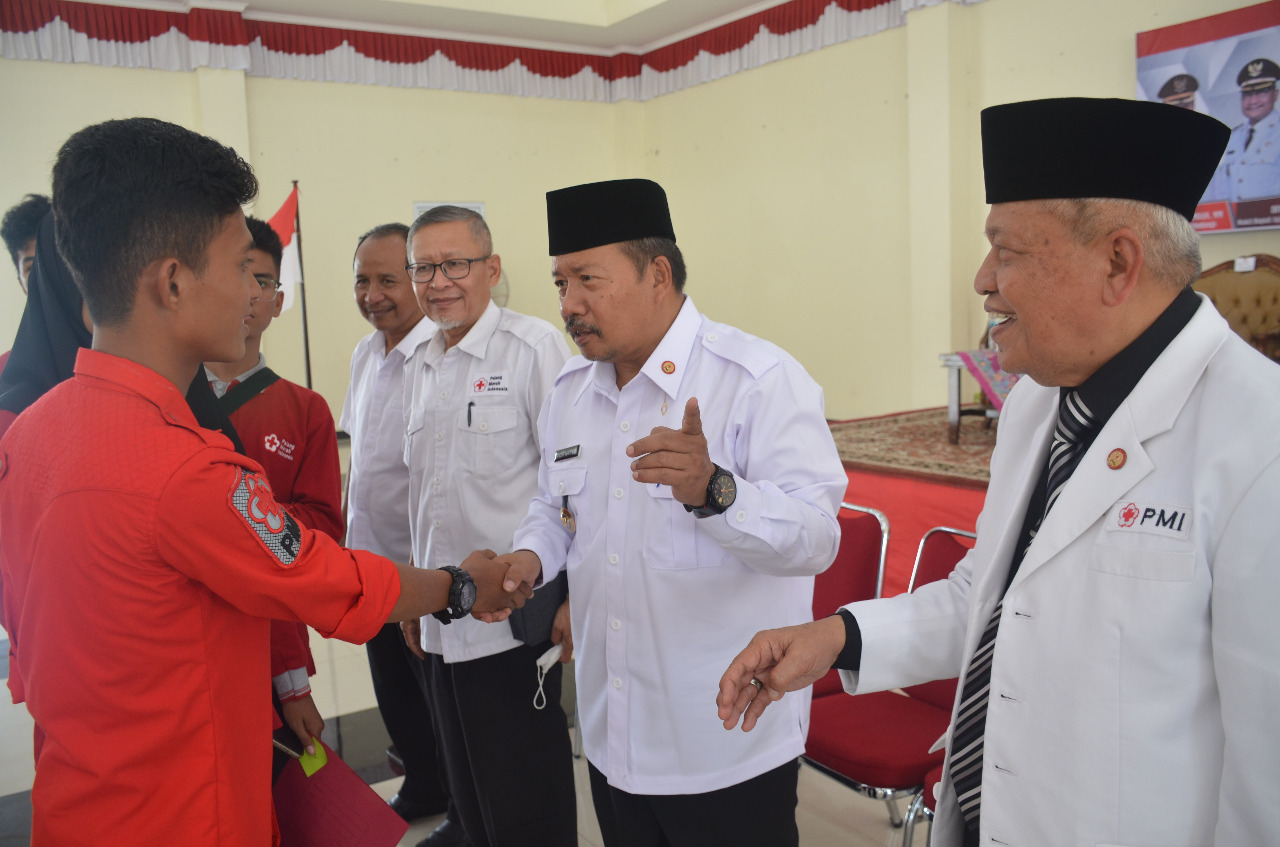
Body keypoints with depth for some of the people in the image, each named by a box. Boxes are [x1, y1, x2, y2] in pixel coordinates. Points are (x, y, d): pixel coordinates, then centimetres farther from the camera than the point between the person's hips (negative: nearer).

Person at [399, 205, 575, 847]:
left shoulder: (533, 346, -11)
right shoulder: (418, 365, 11)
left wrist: (571, 598, -14)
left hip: (514, 621, -6)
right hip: (439, 620, 7)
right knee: (467, 789, 20)